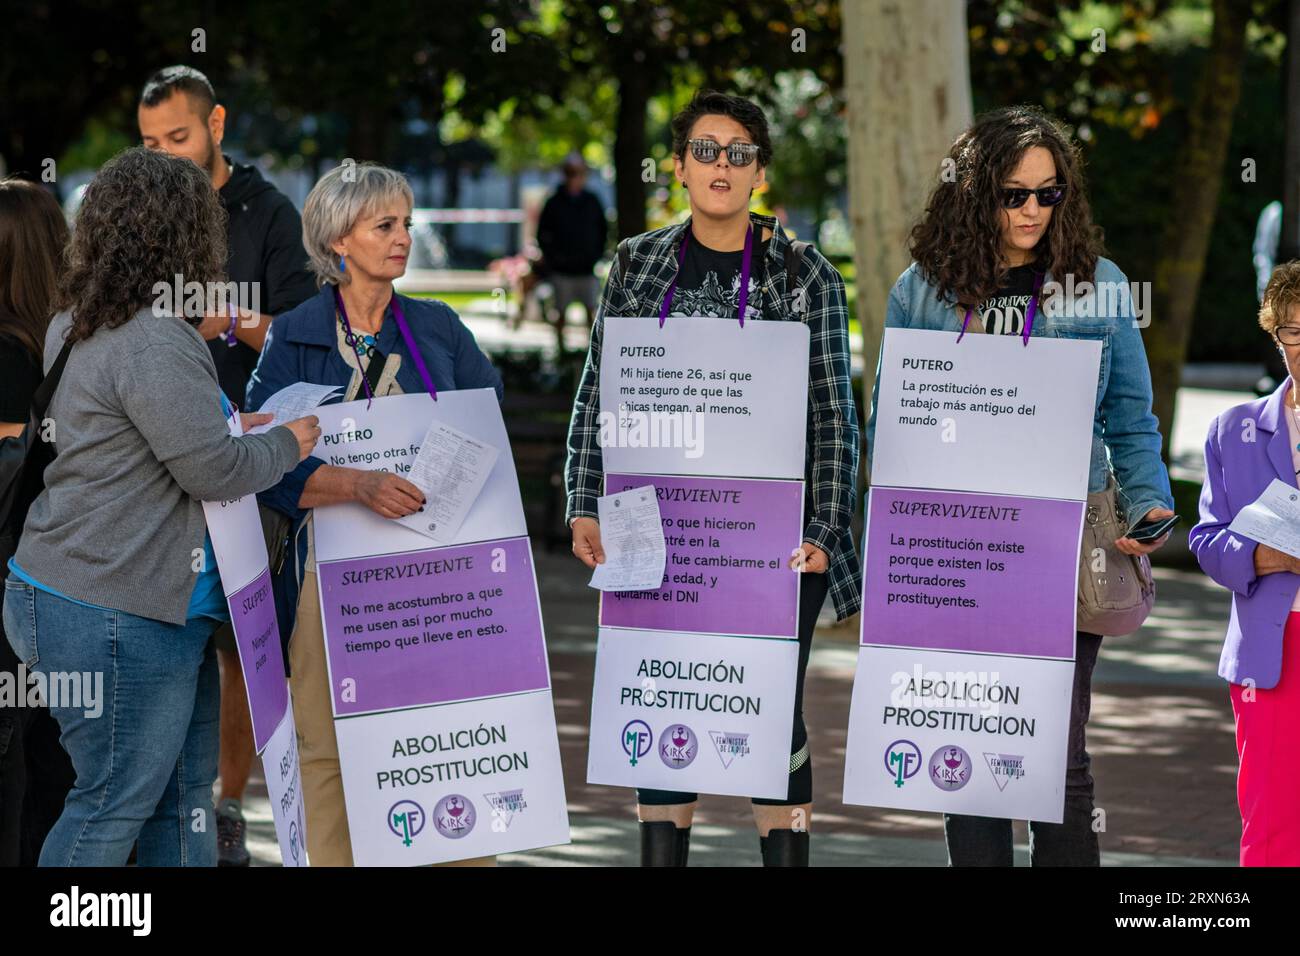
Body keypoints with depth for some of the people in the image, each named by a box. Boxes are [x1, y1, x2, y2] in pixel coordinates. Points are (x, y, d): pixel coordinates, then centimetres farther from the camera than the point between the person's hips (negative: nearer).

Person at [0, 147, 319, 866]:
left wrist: (230, 425, 23)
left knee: (184, 790, 15)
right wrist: (286, 444, 0)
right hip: (116, 619, -11)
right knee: (116, 801, -1)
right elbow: (213, 471, -18)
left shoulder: (76, 326, 12)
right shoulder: (155, 343, -21)